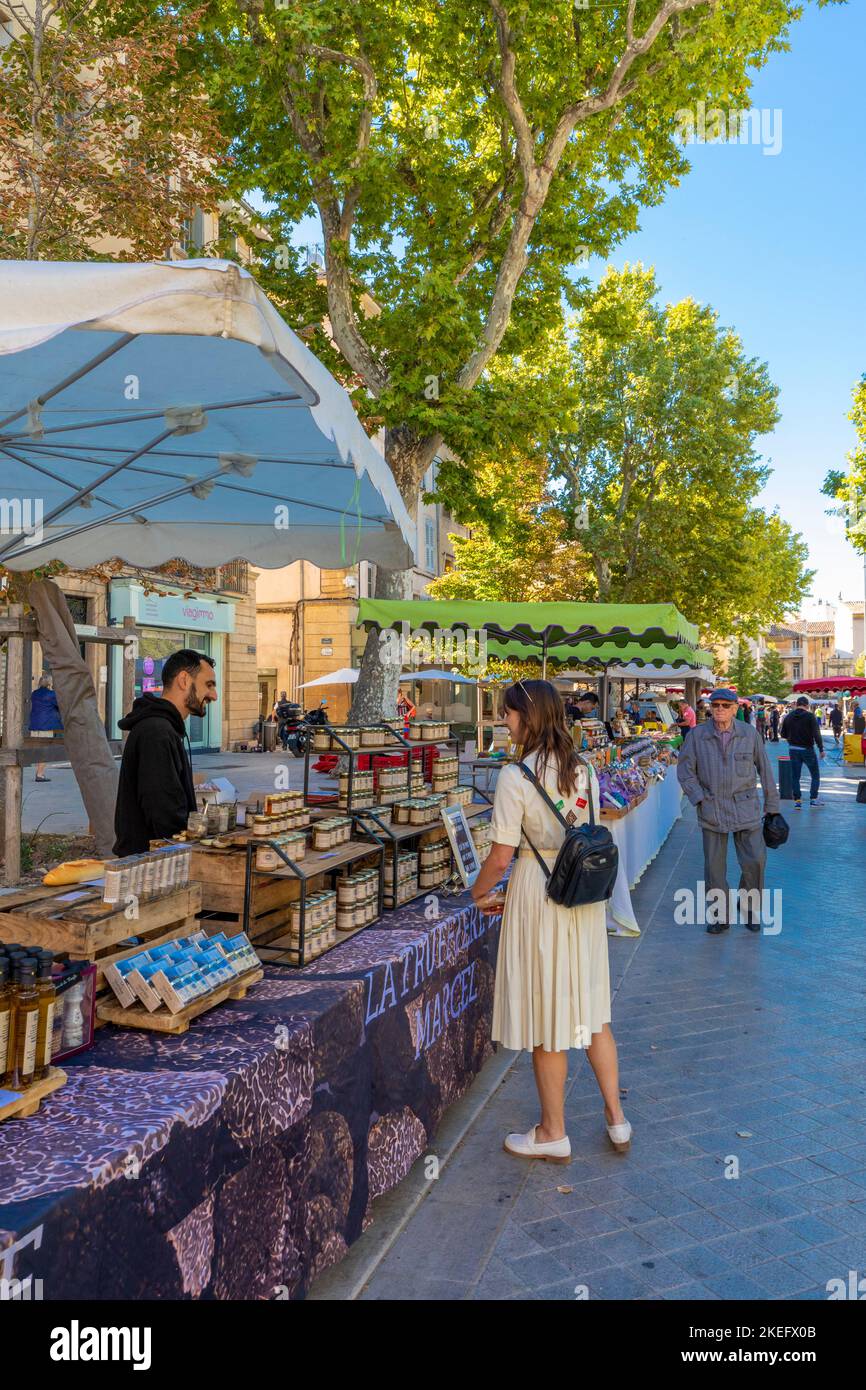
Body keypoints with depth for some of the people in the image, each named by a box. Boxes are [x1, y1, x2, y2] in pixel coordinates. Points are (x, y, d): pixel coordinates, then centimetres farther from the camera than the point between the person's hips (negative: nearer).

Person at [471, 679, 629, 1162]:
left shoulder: (515, 778, -18)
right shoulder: (586, 769, 2)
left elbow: (501, 856, -15)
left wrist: (480, 892, 2)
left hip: (538, 894, -6)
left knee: (546, 1015, 8)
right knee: (591, 1006, 18)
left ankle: (553, 1134, 24)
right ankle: (617, 1120, 29)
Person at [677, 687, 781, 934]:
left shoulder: (749, 733, 1)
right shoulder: (698, 735, -1)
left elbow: (764, 769, 7)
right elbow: (685, 770, 3)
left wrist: (772, 804, 8)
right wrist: (699, 799, -6)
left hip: (745, 807, 0)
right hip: (712, 809, 0)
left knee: (754, 861, -1)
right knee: (714, 865, 5)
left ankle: (750, 907, 24)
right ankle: (720, 915, 20)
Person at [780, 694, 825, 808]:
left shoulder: (788, 717, 3)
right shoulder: (810, 716, -10)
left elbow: (783, 734, 8)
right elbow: (816, 734, -16)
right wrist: (821, 749, -11)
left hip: (793, 749, 3)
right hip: (807, 749, -3)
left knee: (795, 776, 8)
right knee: (815, 774, 12)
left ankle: (797, 801, 5)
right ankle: (813, 799, 8)